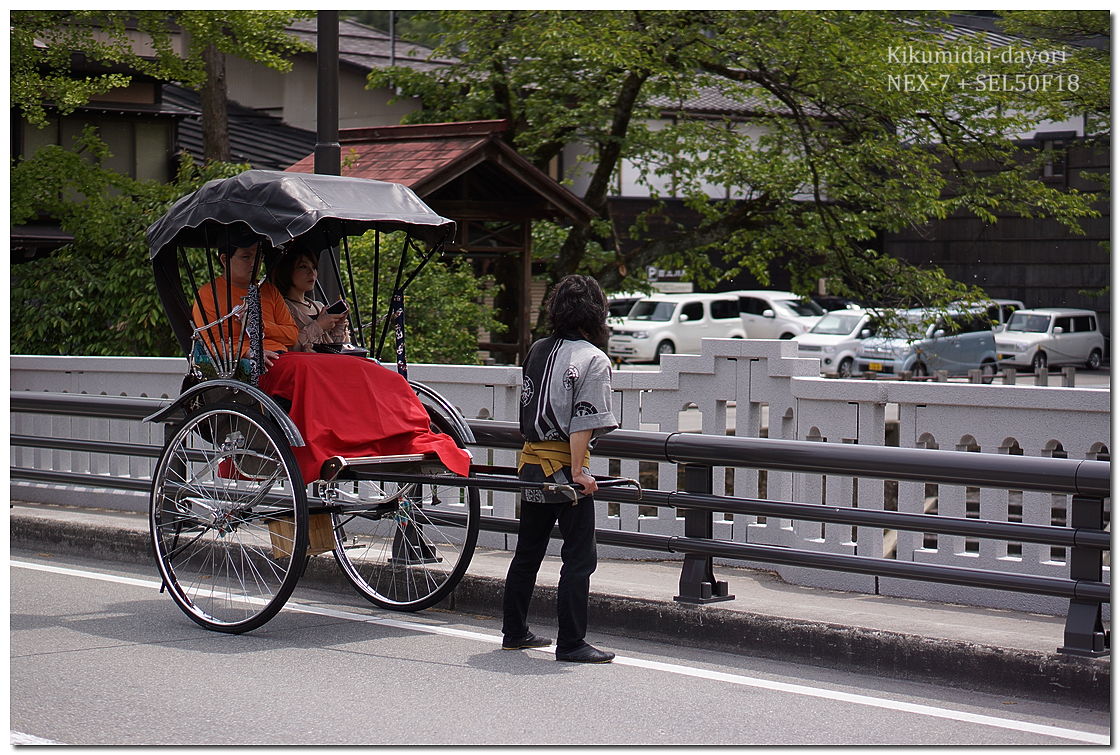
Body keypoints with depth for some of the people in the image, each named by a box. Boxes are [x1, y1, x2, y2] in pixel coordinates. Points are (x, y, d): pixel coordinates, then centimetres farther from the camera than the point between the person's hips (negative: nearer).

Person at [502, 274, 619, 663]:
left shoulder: (537, 352, 10)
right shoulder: (592, 360, -10)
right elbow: (582, 423, -16)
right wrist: (578, 471, -16)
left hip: (531, 462, 7)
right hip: (565, 467, -7)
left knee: (527, 552, 16)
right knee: (579, 558, -2)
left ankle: (514, 632, 24)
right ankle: (570, 643, -3)